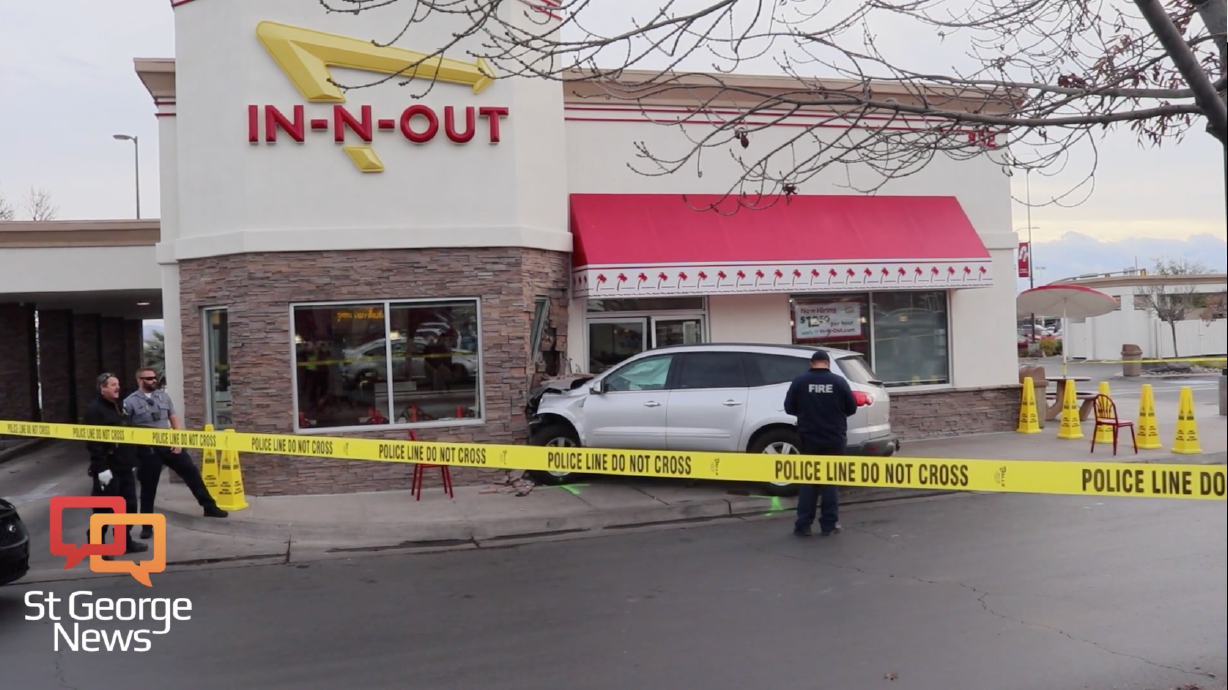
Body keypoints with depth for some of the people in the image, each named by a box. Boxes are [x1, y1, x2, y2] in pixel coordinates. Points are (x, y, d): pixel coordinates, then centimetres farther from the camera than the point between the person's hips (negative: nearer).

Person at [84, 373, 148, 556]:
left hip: (124, 467, 9)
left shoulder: (119, 407, 17)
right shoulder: (95, 410, -12)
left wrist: (132, 460, 19)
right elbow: (93, 442, -20)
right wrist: (101, 468, -24)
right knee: (103, 509, -3)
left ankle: (125, 541, 25)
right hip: (108, 469, -9)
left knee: (129, 505, 13)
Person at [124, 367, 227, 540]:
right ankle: (147, 526, 16)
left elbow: (174, 420, 10)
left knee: (192, 472, 4)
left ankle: (209, 506, 15)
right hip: (147, 450, -4)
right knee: (148, 488, 5)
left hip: (169, 445, 4)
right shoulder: (130, 402, -5)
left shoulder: (164, 396, 8)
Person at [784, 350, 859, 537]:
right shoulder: (839, 381, -4)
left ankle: (803, 525, 7)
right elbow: (851, 408, 1)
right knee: (831, 481, 8)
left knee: (808, 481, 8)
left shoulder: (799, 382, -4)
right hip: (834, 439, 0)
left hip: (809, 439, 0)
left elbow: (789, 408, 0)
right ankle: (829, 525, 8)